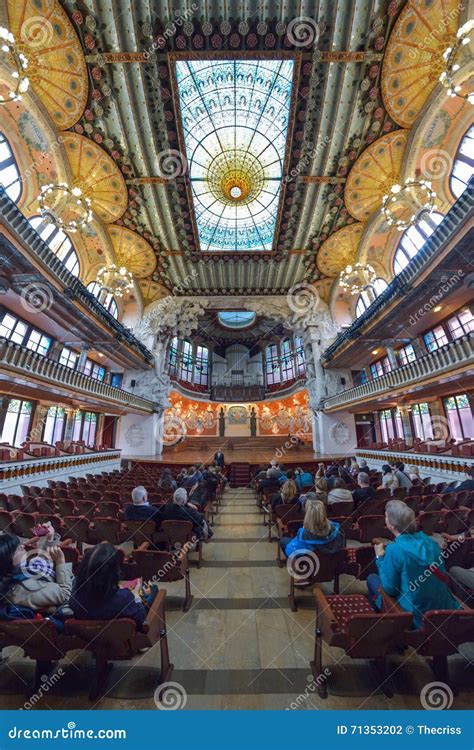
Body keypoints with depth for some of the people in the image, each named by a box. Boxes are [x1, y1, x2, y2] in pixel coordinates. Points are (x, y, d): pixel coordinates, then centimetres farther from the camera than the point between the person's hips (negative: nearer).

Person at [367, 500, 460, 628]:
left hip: (417, 615, -5)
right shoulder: (430, 540, -8)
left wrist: (379, 557, -7)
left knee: (372, 578, 15)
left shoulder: (394, 550, -26)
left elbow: (389, 589, -16)